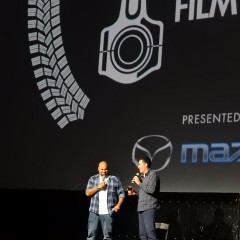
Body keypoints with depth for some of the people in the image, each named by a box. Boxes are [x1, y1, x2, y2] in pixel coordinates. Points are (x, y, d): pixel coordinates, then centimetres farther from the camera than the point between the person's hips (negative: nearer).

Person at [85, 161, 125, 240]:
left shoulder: (115, 180, 6)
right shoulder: (93, 179, 11)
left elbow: (121, 194, 6)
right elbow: (88, 193, 2)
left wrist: (118, 205, -7)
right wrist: (98, 187, -9)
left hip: (108, 213, -1)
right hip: (94, 212, 1)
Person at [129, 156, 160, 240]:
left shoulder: (153, 175, -4)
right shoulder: (142, 177, 20)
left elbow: (151, 189, -18)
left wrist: (139, 183, -10)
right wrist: (134, 193, 13)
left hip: (149, 208, -9)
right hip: (141, 208, 9)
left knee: (150, 232, -16)